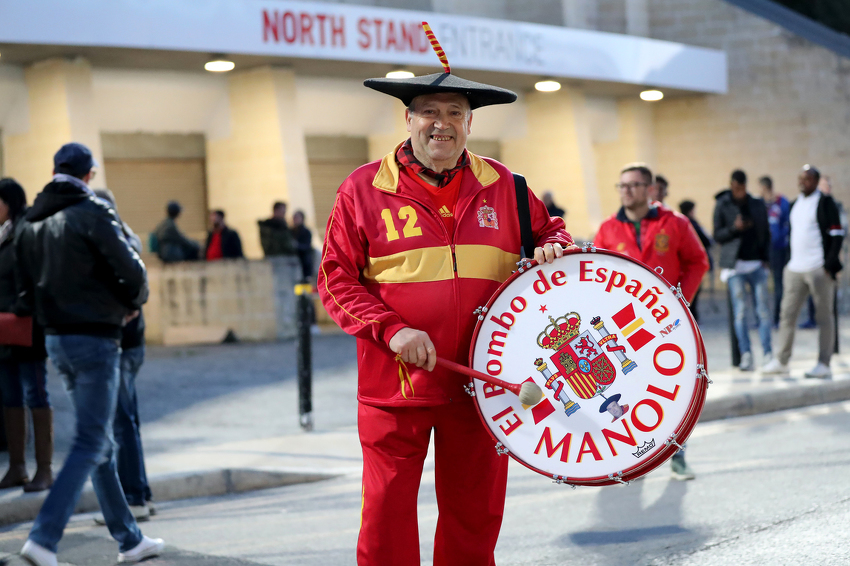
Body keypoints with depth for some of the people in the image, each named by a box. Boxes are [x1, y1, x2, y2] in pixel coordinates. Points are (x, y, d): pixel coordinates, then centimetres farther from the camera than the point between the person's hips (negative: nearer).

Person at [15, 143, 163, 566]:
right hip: (95, 337, -8)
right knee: (90, 444, -5)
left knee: (100, 441, 14)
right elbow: (131, 269, -16)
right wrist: (133, 303, 3)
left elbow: (26, 289, 12)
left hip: (56, 339, 8)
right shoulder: (91, 213, -12)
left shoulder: (32, 222, 11)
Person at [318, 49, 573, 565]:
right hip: (394, 385, -2)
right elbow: (336, 279, -2)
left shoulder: (501, 185, 7)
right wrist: (391, 329, -16)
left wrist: (552, 248, -3)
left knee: (475, 514, 10)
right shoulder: (363, 189, -1)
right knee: (388, 514, -1)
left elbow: (549, 229, 22)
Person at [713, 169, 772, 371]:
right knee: (740, 310, -5)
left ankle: (768, 354, 0)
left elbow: (766, 233, 14)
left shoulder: (757, 204, 10)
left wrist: (765, 258, 3)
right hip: (735, 264, -2)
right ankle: (746, 356, -3)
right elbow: (717, 235, 4)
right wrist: (734, 228, -14)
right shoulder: (722, 205, 4)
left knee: (763, 309, -3)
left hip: (757, 264, 2)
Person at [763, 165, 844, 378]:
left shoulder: (825, 203, -4)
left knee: (824, 317, -1)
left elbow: (837, 234, -8)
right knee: (787, 315, 6)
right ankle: (781, 361, 12)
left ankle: (824, 364, 2)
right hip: (795, 269, 7)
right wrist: (788, 261, 16)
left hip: (819, 270, -7)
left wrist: (830, 263, -15)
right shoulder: (795, 204, 17)